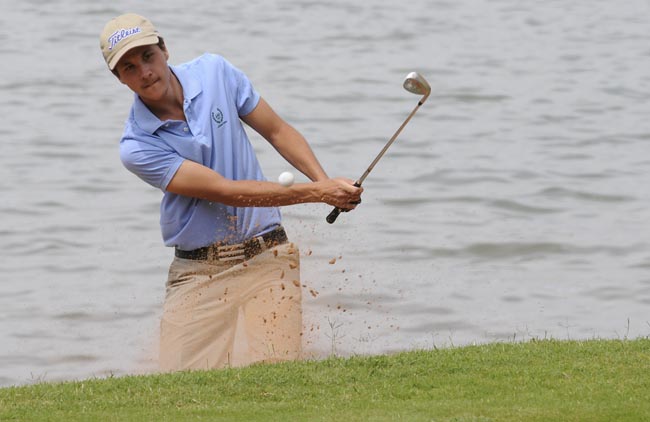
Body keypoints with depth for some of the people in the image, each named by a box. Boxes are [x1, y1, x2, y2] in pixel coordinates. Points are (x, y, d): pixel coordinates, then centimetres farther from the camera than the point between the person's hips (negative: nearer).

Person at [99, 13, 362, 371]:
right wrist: (316, 193, -21)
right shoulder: (136, 148, -13)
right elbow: (228, 192, -17)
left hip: (267, 260, 1)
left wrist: (327, 182, -5)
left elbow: (277, 131, 11)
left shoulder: (214, 72, 0)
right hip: (197, 272, -1)